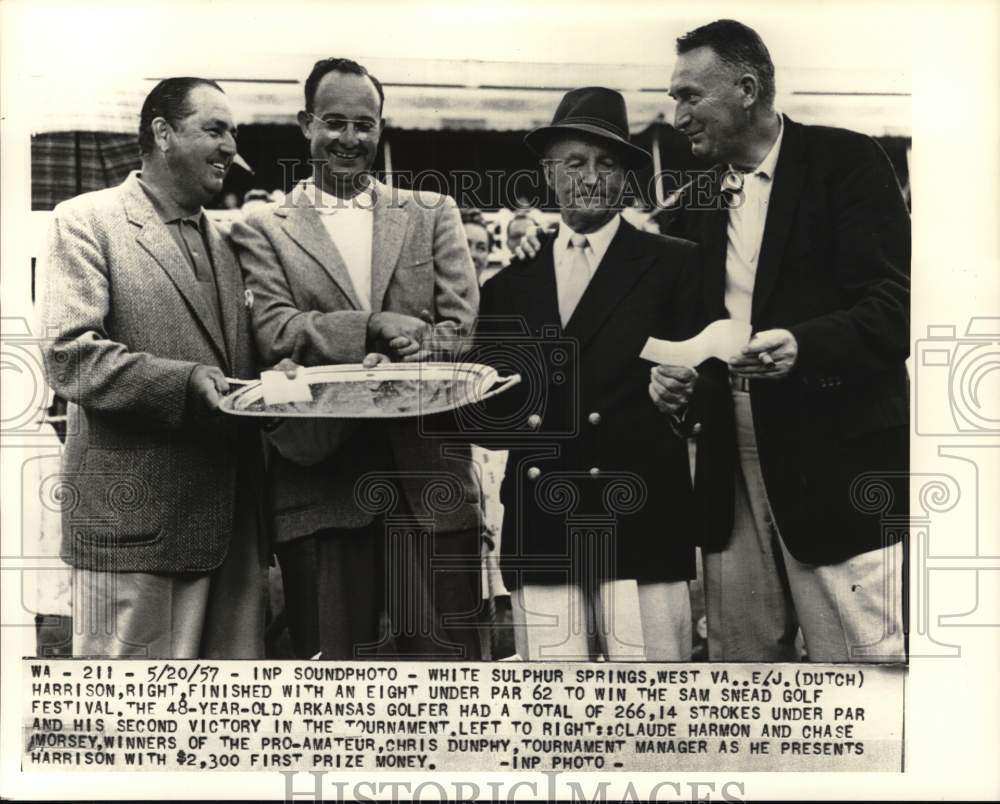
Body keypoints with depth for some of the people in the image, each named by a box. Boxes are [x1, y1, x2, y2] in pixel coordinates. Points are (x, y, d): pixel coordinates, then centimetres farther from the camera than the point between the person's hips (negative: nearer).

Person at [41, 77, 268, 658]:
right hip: (135, 519, -6)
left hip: (233, 521, 7)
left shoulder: (222, 240, 20)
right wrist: (184, 383, -24)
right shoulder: (87, 221, -2)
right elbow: (69, 355, -14)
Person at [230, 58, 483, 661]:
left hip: (430, 474, 1)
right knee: (336, 652, 5)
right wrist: (377, 327, -17)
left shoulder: (434, 214, 14)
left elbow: (463, 329, 2)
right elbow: (275, 332, -5)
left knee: (446, 650, 2)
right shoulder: (263, 230, 10)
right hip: (320, 479, -1)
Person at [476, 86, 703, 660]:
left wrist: (683, 389, -18)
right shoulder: (509, 285, 14)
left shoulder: (676, 265, 6)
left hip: (640, 525, -2)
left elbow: (699, 369, 1)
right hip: (540, 539, 3)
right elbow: (492, 408, 14)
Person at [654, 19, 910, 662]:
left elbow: (895, 306, -10)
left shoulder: (846, 162, -2)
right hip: (733, 468, 6)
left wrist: (803, 345, -27)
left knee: (866, 655, -3)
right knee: (740, 658, 10)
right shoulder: (697, 196, 15)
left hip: (837, 461, -5)